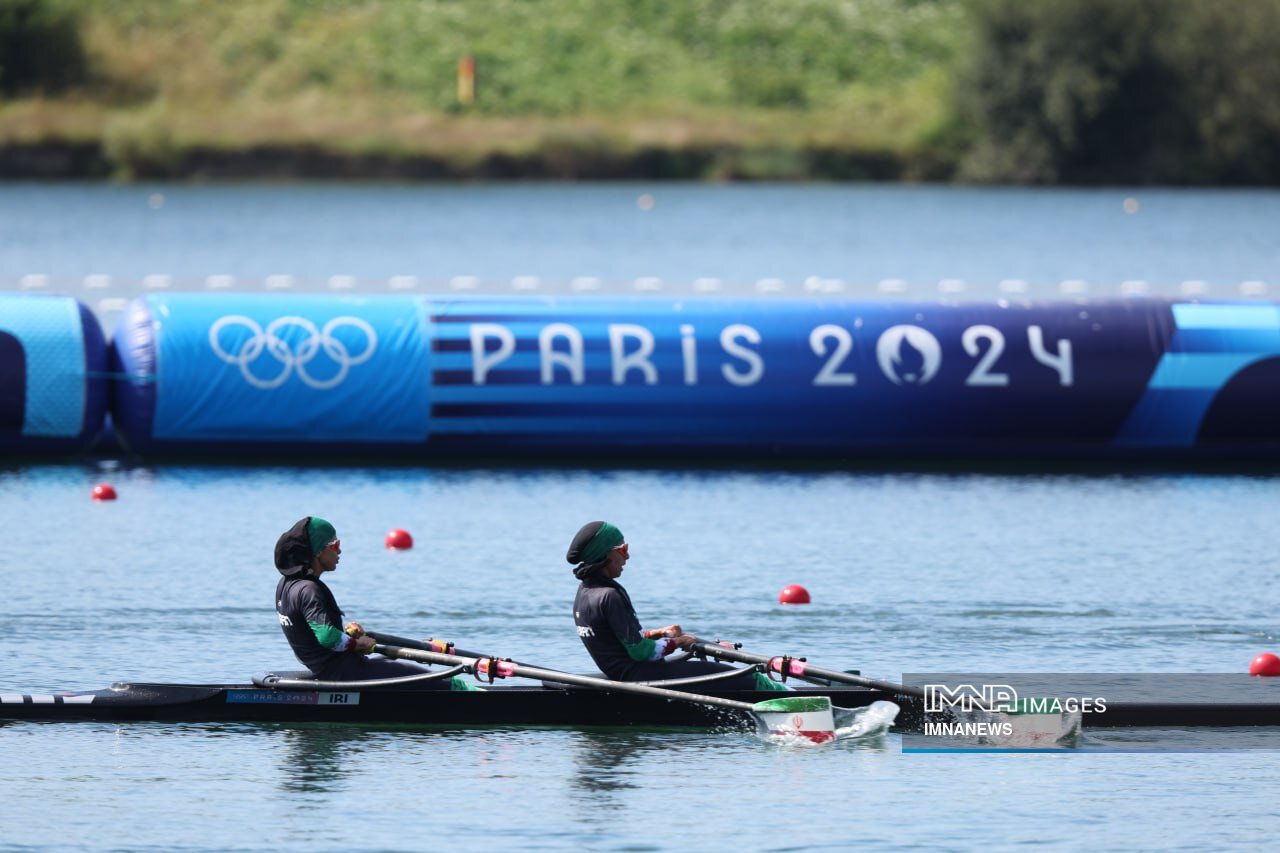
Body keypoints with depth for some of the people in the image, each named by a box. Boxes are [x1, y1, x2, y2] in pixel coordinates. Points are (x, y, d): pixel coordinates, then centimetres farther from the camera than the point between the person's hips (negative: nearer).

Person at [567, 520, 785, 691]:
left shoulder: (584, 592, 9)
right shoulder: (610, 597, -22)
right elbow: (639, 651, -20)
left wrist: (658, 633, 12)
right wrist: (676, 642, -4)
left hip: (622, 674, 10)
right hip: (639, 676, -10)